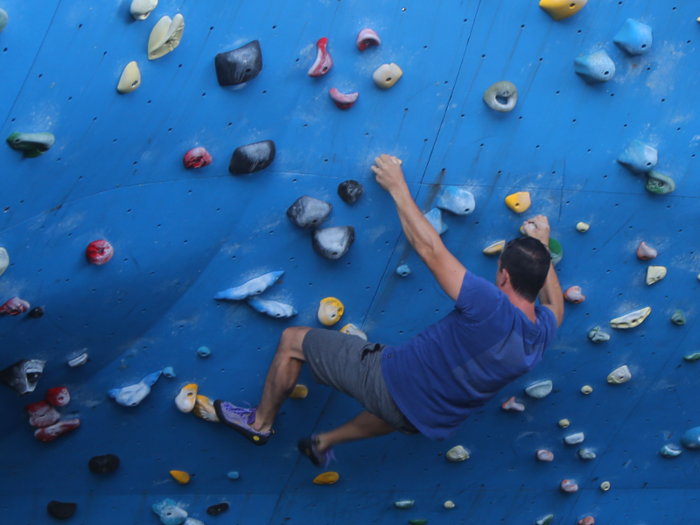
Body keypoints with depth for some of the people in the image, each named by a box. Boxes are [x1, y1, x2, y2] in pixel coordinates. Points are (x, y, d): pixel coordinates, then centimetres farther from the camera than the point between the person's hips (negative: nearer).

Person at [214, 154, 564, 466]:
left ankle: (260, 423, 30)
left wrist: (398, 187, -17)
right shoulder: (541, 334, -12)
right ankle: (325, 442, 59)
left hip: (387, 378, -7)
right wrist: (542, 246, 20)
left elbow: (429, 249, -27)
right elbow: (556, 307, 15)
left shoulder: (490, 307, -34)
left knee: (292, 340, 10)